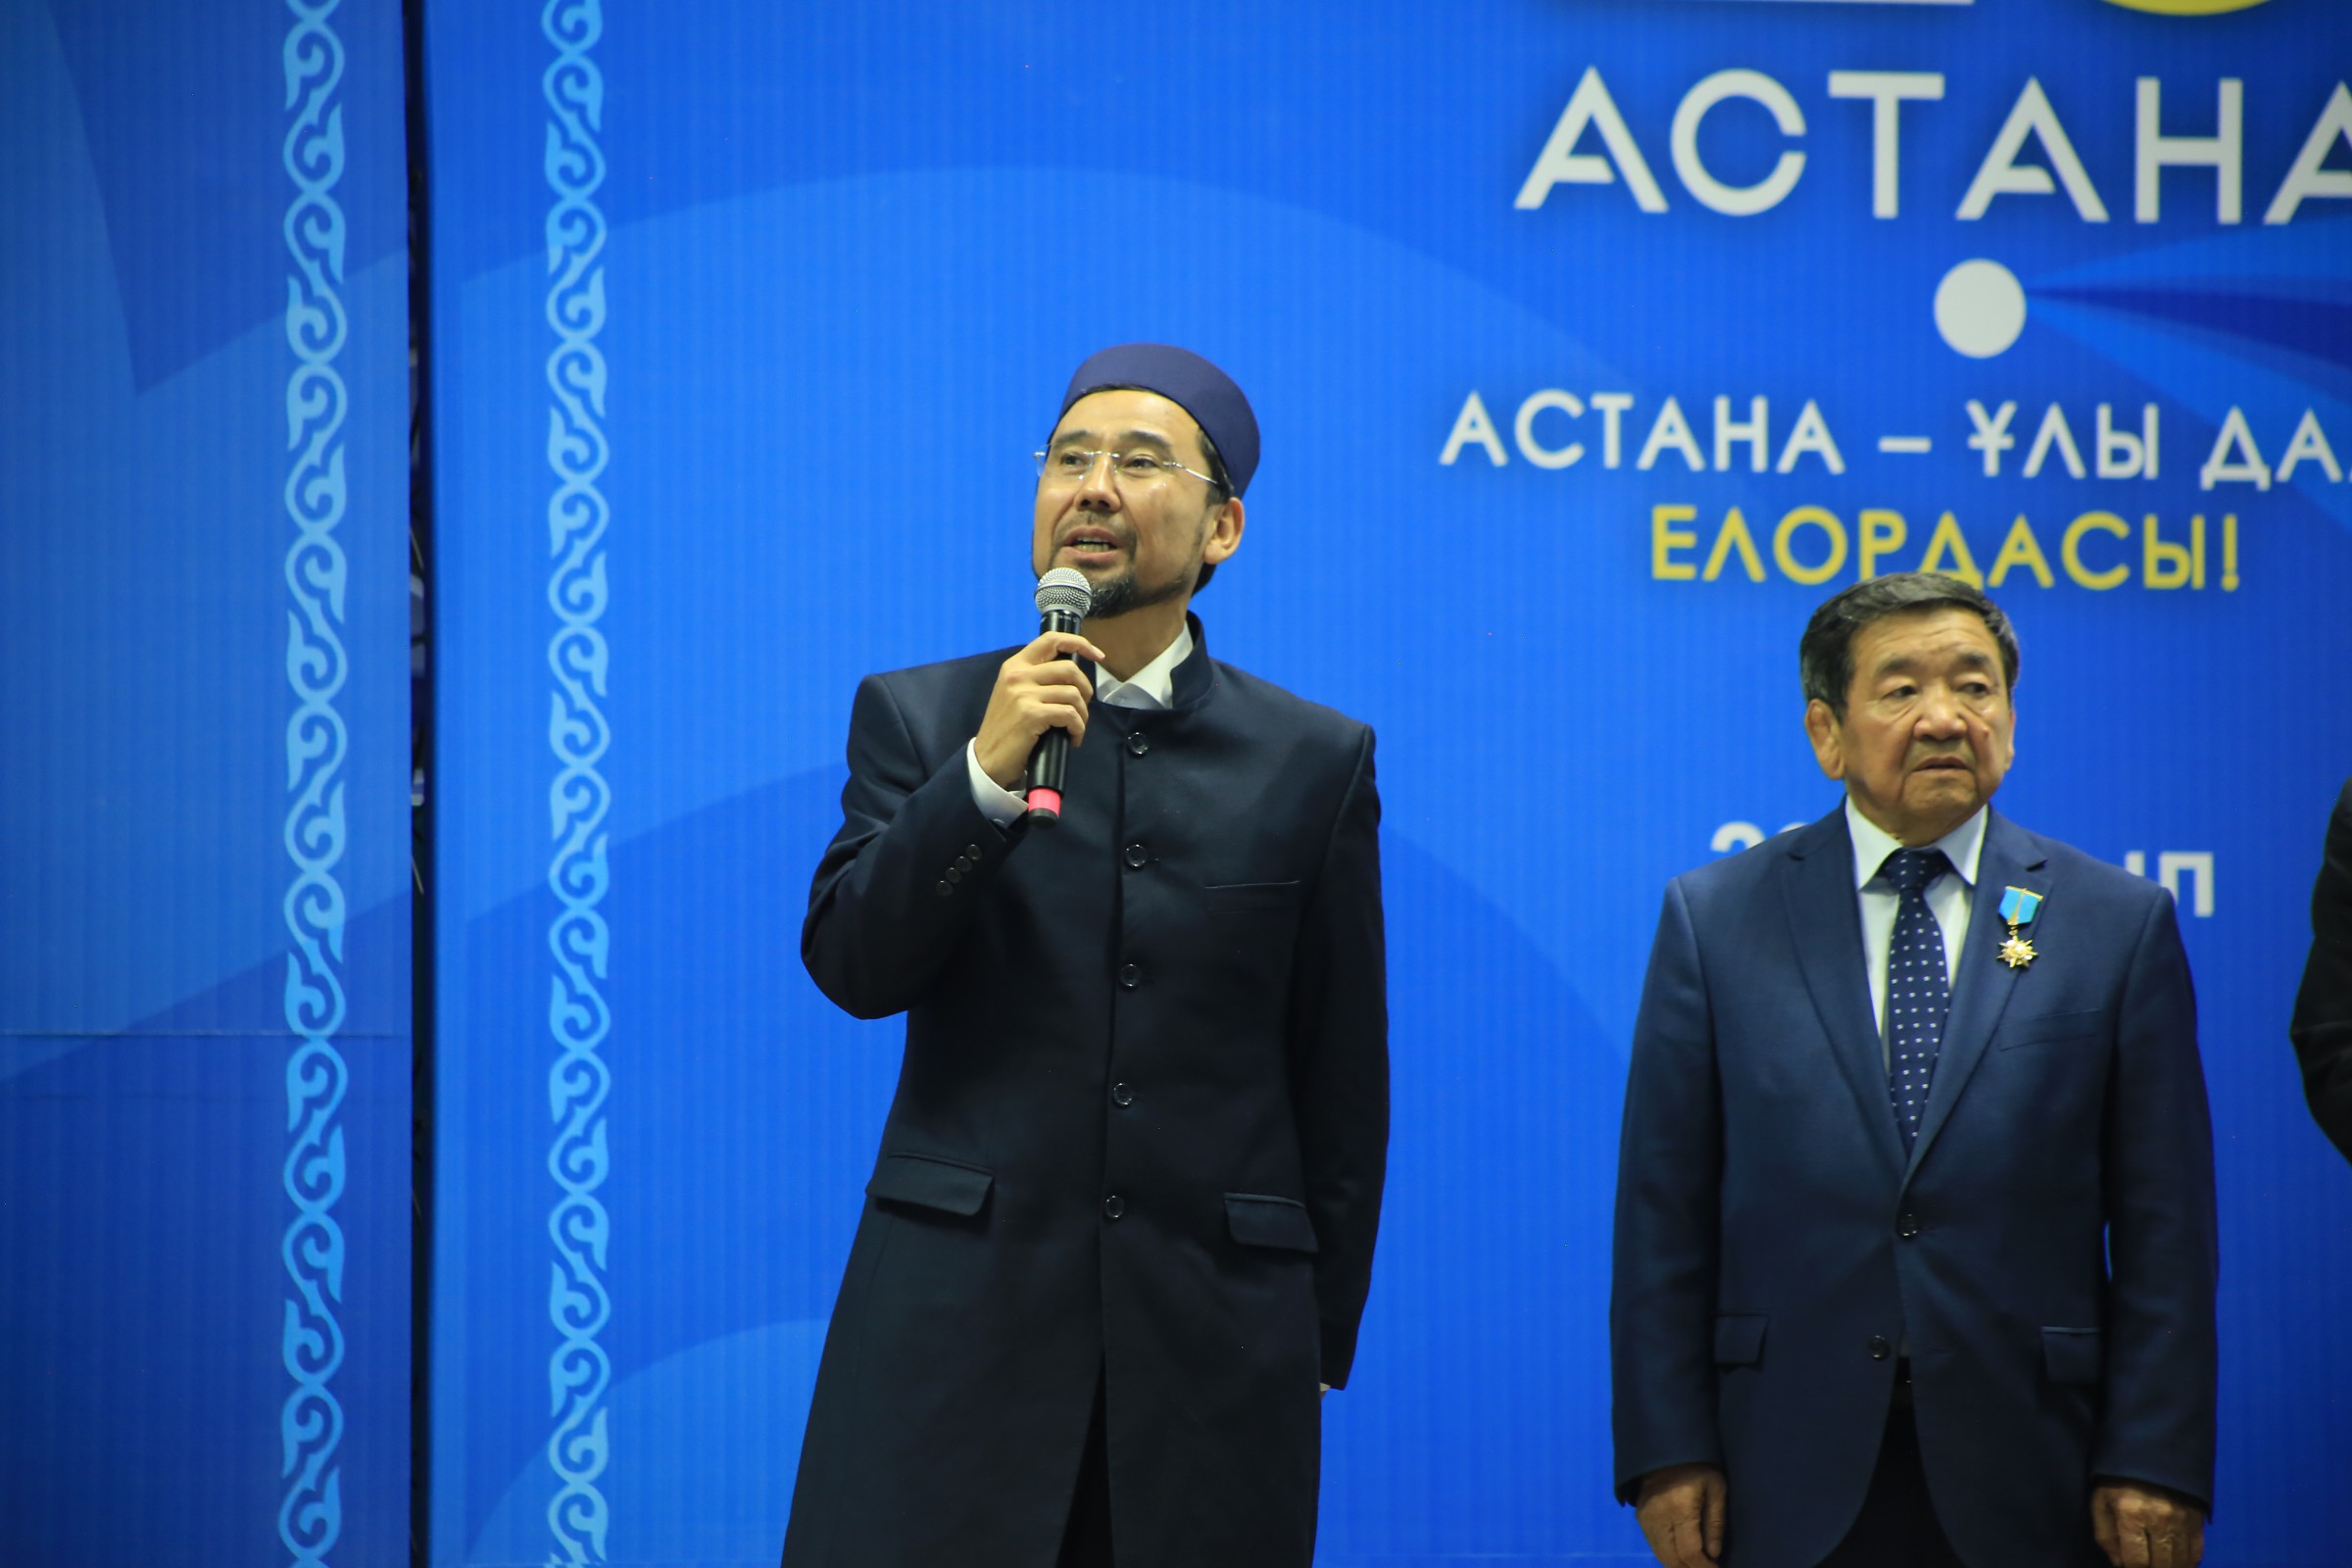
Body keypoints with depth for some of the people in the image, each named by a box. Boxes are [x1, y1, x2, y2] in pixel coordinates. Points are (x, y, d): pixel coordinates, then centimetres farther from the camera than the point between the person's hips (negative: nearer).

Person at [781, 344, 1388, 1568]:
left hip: (1214, 1343, 0)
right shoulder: (918, 718, 7)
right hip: (954, 1323, 0)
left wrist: (1321, 1343, 7)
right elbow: (850, 965, -5)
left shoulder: (1315, 762, 7)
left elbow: (1342, 1076, 8)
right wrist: (987, 770, -17)